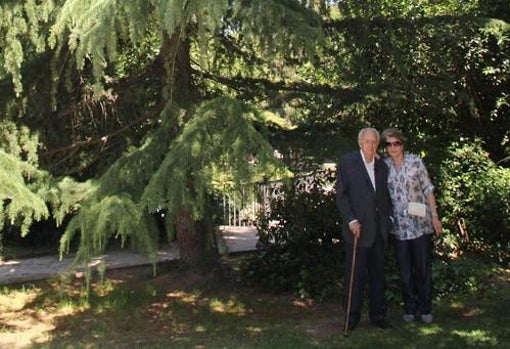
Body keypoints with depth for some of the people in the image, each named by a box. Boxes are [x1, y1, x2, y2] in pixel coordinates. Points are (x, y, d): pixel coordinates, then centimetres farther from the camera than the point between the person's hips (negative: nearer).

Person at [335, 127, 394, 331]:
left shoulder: (382, 166, 12)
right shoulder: (347, 162, -2)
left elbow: (385, 194, 17)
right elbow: (341, 194, -5)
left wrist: (389, 216, 5)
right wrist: (351, 220, -12)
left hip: (379, 226, 5)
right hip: (358, 226, -4)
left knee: (377, 272, 9)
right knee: (355, 273, 0)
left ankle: (377, 314, 18)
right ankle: (352, 315, 10)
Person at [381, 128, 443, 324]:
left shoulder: (415, 162, -4)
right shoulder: (384, 165, 1)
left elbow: (428, 189, 0)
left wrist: (435, 216, -3)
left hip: (421, 224, -1)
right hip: (399, 226, 2)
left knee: (423, 267, 5)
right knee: (405, 270, 8)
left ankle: (425, 309, 18)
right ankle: (409, 308, 21)